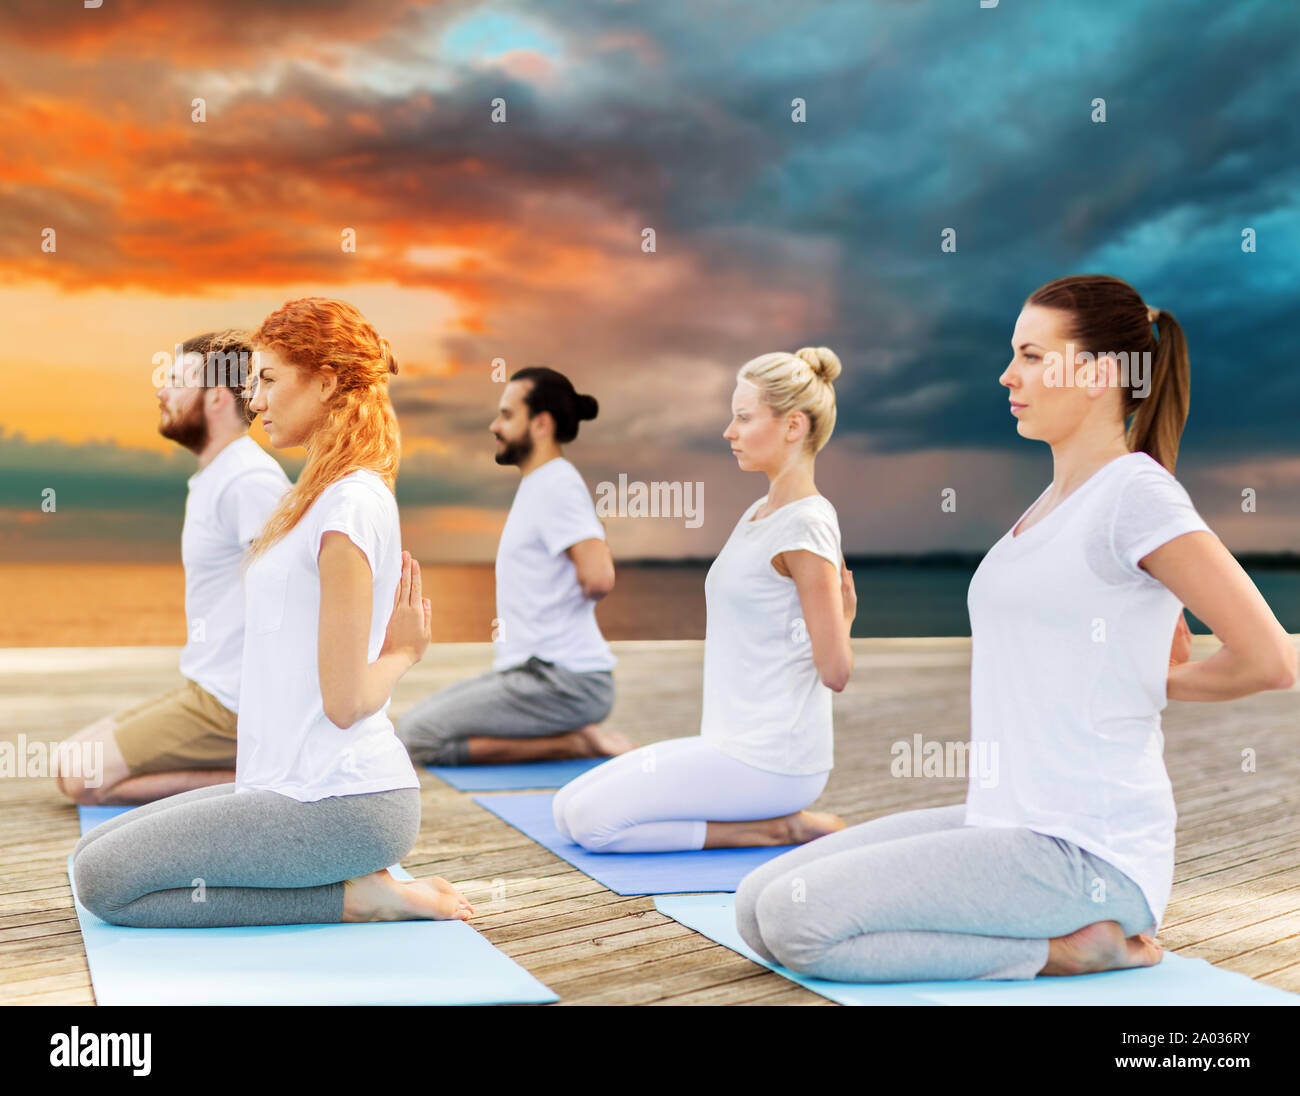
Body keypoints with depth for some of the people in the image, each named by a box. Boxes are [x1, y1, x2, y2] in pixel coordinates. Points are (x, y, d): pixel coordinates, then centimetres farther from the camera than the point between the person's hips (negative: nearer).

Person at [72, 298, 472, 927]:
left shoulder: (350, 506, -19)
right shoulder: (321, 498, 15)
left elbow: (345, 699, -18)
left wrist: (403, 654, -2)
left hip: (343, 803, -10)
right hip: (296, 787, 10)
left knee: (104, 879, -8)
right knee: (94, 852, 13)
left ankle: (353, 897, -4)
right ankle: (360, 879, 9)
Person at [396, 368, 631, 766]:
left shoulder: (557, 485, -15)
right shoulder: (539, 483, 18)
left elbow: (599, 577, -29)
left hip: (564, 683, -11)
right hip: (532, 672, 11)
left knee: (420, 737, -15)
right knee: (413, 721, 15)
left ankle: (571, 742, -10)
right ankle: (573, 732, 7)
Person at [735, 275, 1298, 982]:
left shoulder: (1137, 493, -13)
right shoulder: (1058, 498, 15)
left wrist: (1150, 685, 0)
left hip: (1087, 855, -9)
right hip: (1002, 820, 10)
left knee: (797, 919, -18)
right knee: (757, 906, 3)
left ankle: (1062, 950, -5)